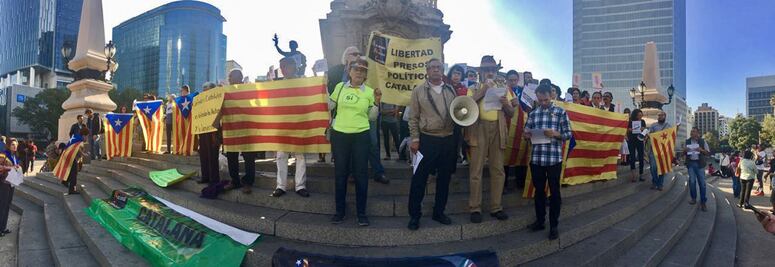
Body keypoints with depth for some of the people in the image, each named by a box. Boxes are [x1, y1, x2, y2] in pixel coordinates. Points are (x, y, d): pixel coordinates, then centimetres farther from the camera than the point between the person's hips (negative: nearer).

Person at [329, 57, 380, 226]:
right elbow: (329, 106, 11)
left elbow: (372, 117, 7)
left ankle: (361, 213, 14)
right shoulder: (340, 87, 4)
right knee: (340, 173, 8)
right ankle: (340, 211, 20)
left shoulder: (369, 92, 3)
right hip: (339, 135, 1)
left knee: (361, 174, 2)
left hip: (361, 136, 0)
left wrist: (377, 103, -8)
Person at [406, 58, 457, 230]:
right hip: (427, 140, -4)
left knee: (444, 178, 12)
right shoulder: (419, 91, 1)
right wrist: (415, 139, -7)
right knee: (419, 179, 0)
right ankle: (414, 215, 13)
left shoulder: (450, 90, 10)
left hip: (448, 140, 4)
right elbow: (413, 118, -1)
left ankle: (439, 212, 27)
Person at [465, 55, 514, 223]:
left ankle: (496, 207, 14)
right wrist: (482, 91, -11)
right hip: (479, 129, -3)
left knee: (498, 170, 4)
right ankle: (475, 208, 3)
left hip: (497, 130, 3)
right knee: (476, 170, -4)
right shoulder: (474, 89, 10)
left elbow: (511, 114, 11)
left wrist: (506, 104, -10)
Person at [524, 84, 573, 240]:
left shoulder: (560, 112, 2)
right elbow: (527, 133, 14)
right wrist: (527, 135, -9)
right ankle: (540, 220, 26)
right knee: (539, 190, 13)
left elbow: (569, 134, 0)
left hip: (554, 158, -3)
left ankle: (554, 225, 14)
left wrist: (556, 134, -18)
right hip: (536, 158, 3)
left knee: (554, 192, 4)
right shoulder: (533, 114, 10)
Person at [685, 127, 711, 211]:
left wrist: (701, 150, -16)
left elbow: (708, 152, 3)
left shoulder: (702, 141, 2)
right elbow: (683, 153, 16)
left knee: (702, 183, -2)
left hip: (699, 164, -2)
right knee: (692, 181, 5)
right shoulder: (687, 141, 9)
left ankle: (703, 202, 2)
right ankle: (693, 198, 16)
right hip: (690, 163, 2)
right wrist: (685, 150, -7)